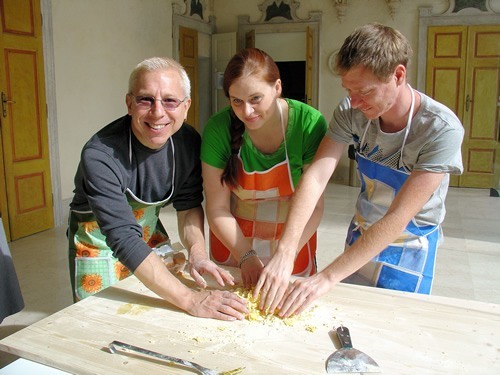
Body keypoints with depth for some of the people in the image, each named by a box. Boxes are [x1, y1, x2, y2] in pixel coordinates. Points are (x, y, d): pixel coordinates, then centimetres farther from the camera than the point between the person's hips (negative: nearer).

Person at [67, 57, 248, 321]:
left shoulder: (188, 141, -16)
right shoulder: (100, 156, -34)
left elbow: (189, 205, -5)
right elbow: (124, 239, -39)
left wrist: (197, 253, -24)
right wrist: (190, 300, -44)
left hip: (151, 235, 5)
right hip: (100, 246, -4)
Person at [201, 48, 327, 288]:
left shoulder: (309, 123, -22)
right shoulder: (218, 129, -20)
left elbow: (314, 206, -20)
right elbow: (217, 209, -15)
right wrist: (246, 256, -24)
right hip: (234, 241, 1)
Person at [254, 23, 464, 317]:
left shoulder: (441, 130, -29)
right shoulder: (351, 111, -17)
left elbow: (397, 218, -32)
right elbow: (316, 176, -26)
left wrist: (327, 278, -34)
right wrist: (285, 253, -37)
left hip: (410, 250, -3)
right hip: (361, 236, 4)